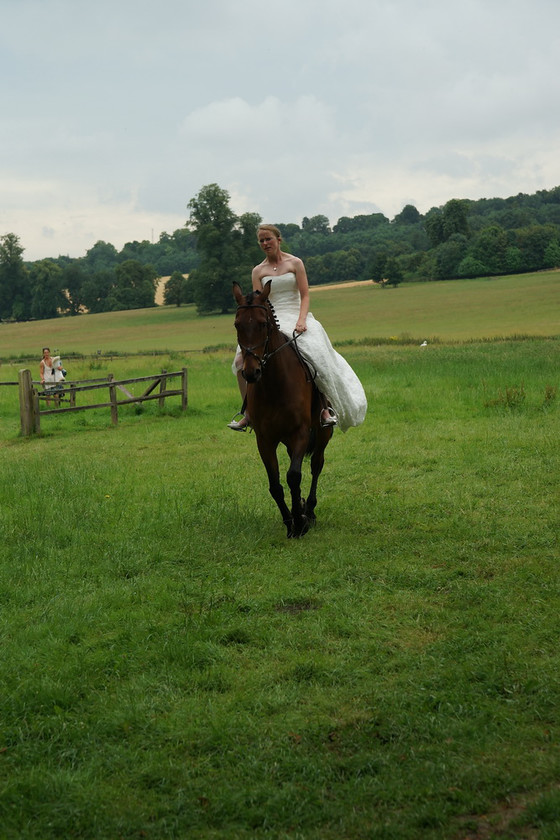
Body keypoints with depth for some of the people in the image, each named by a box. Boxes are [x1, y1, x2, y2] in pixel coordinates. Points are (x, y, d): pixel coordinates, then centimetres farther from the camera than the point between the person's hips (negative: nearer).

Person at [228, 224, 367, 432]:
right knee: (242, 359, -19)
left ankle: (326, 407, -20)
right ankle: (249, 413, -11)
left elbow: (305, 296, -1)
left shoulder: (295, 263, 6)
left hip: (296, 317, -2)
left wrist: (301, 321, -18)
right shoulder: (258, 271, 11)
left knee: (315, 356, -30)